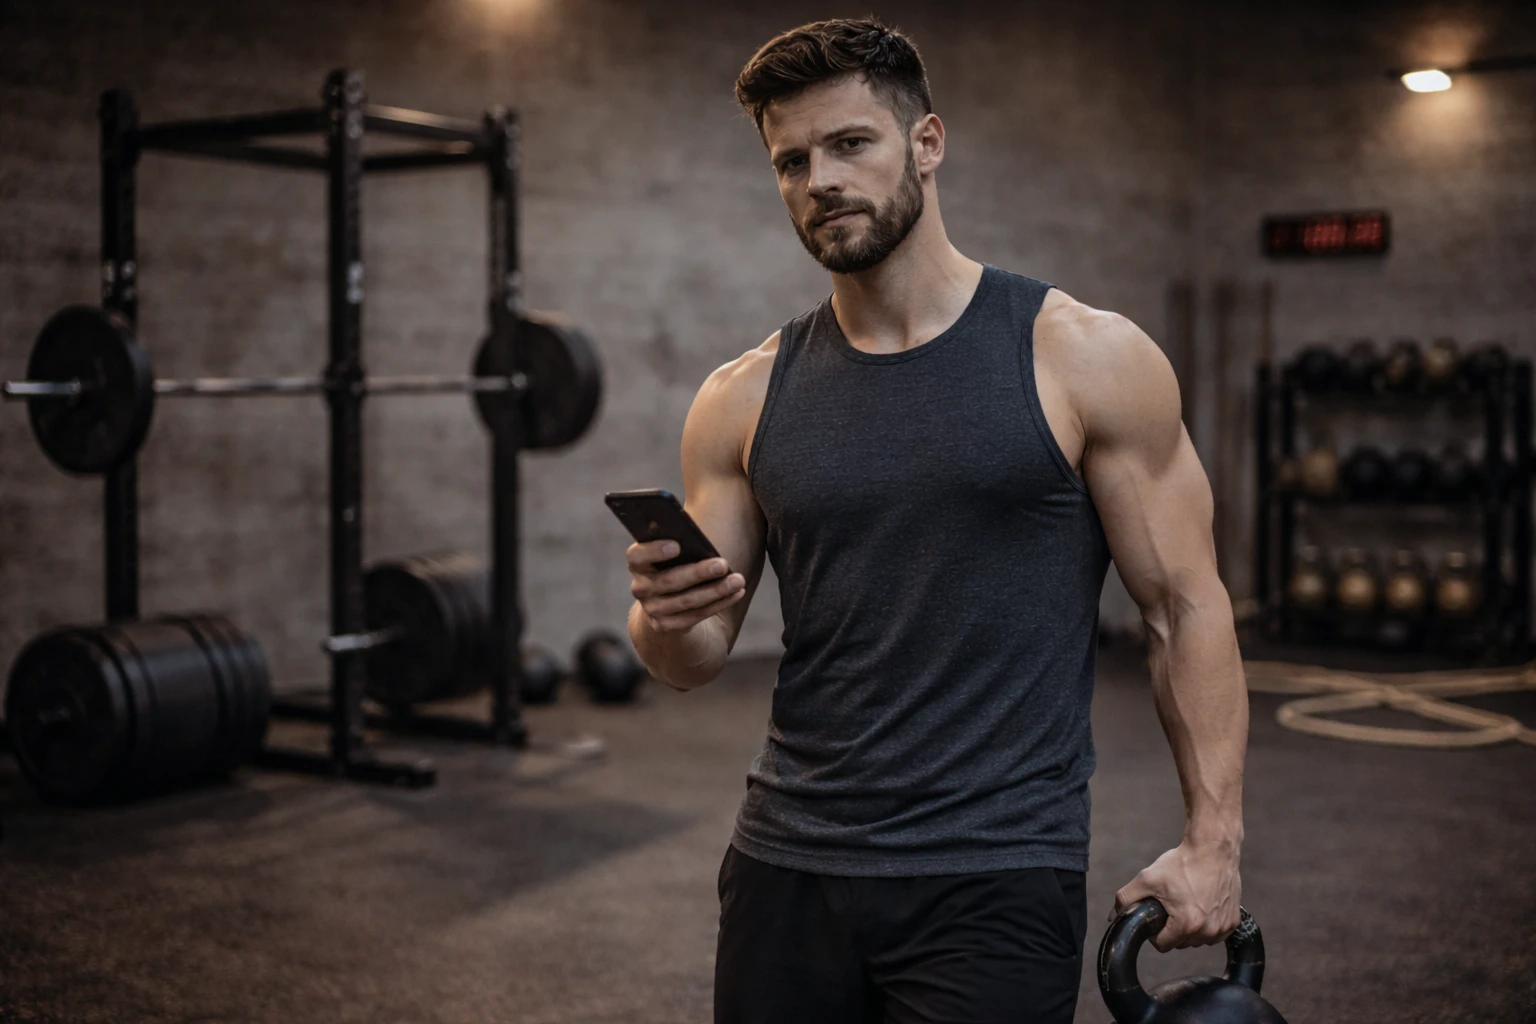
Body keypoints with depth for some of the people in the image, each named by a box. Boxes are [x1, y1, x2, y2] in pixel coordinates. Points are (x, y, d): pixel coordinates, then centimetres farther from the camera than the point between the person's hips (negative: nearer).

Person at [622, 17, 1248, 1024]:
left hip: (996, 875, -3)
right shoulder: (745, 400, 4)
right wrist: (666, 616, -15)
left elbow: (1186, 606, -2)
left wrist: (1215, 837, -7)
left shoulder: (1084, 358, -4)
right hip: (788, 864, 4)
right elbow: (695, 658, 8)